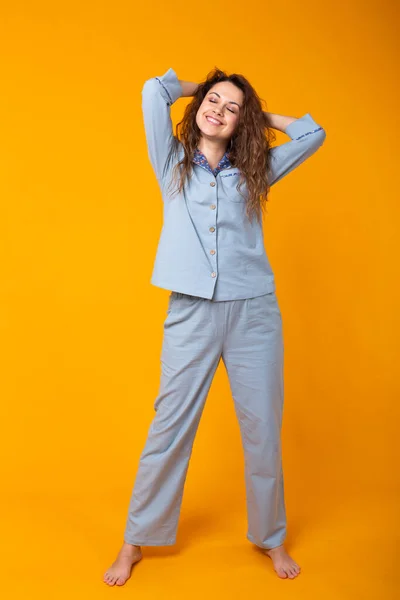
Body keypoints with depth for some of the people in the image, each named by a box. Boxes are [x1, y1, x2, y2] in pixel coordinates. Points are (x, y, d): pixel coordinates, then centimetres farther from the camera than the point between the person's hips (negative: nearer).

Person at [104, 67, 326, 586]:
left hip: (254, 311, 2)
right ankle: (137, 541, 20)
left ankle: (271, 538, 28)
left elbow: (314, 134, 15)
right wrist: (200, 87, 20)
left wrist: (260, 115, 20)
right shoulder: (174, 164, 11)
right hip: (191, 311, -1)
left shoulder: (253, 171, 13)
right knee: (169, 427, 2)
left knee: (262, 429, 7)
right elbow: (154, 91, 4)